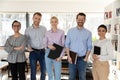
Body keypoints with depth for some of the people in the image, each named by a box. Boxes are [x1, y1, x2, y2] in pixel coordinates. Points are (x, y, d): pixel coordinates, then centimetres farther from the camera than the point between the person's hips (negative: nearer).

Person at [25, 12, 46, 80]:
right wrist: (28, 47, -15)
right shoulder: (28, 30, 0)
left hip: (42, 52, 1)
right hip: (33, 52, -1)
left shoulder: (44, 29, 3)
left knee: (44, 71, 10)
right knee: (33, 72, 7)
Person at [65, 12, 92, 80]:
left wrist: (86, 57, -7)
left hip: (82, 58, 0)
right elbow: (67, 44, 2)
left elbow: (89, 47, 4)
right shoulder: (70, 31, 3)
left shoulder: (88, 33, 3)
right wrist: (69, 56, -7)